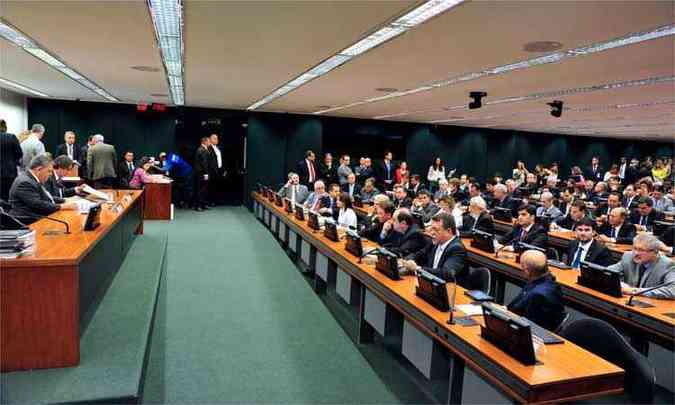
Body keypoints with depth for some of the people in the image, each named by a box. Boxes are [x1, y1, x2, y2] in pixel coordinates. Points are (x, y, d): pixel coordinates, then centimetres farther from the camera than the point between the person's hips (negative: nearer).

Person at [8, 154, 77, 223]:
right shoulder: (25, 182, -16)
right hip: (30, 222, -9)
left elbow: (47, 198, 17)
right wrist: (61, 206, -20)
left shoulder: (34, 179, 13)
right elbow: (38, 205, -23)